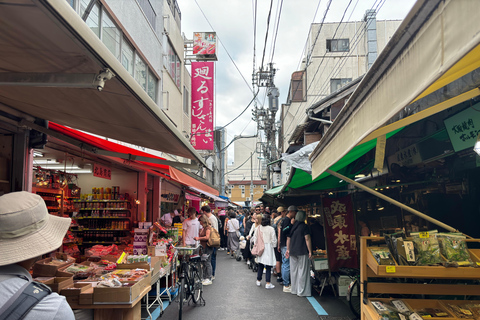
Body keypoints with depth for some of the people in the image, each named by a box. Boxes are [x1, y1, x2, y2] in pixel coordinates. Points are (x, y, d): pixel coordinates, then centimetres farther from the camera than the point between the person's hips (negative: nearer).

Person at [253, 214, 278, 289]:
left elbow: (255, 238, 6)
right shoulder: (271, 229, -13)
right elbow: (273, 240, -8)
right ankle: (268, 283, 2)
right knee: (268, 266, 0)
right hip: (268, 247, -5)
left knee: (260, 265, 15)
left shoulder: (258, 228, -1)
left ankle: (258, 281, 25)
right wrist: (273, 246, 9)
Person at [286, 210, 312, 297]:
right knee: (302, 271, 1)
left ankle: (294, 289, 21)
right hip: (302, 252, -6)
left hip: (293, 252, 6)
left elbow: (288, 239, 11)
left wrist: (288, 249, 18)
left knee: (294, 271, 13)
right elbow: (307, 239, -12)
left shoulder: (292, 226, 7)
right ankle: (302, 291, 5)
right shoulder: (304, 226, -9)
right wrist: (310, 251, -8)